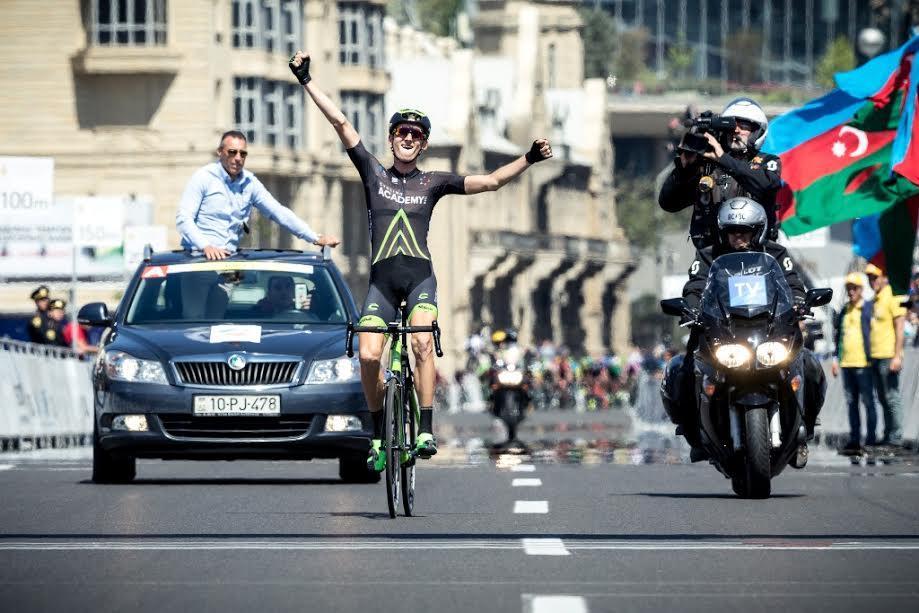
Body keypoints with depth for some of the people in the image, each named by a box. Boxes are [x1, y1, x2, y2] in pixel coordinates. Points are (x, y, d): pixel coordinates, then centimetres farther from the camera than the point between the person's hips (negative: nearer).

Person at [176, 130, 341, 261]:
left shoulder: (250, 183, 13)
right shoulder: (203, 177, -1)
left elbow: (279, 213, 14)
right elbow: (183, 218, -8)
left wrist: (315, 238, 5)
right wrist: (205, 246, -25)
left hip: (229, 257, 5)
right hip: (197, 255, -5)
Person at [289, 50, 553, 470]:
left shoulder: (433, 183, 12)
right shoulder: (373, 173, 12)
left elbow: (491, 181, 10)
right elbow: (340, 122, 8)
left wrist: (528, 160, -2)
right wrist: (306, 80, 5)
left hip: (420, 278, -1)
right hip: (381, 280, 1)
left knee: (422, 344, -25)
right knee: (368, 355, -16)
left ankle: (425, 431, -25)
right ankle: (378, 434, 3)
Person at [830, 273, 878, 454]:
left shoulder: (869, 308, -3)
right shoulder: (844, 311, 16)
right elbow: (837, 335, 22)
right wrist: (835, 359, 17)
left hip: (863, 364, -7)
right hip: (846, 363, 7)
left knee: (868, 402, -3)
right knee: (851, 403, 10)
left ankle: (871, 440, -1)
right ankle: (854, 441, 14)